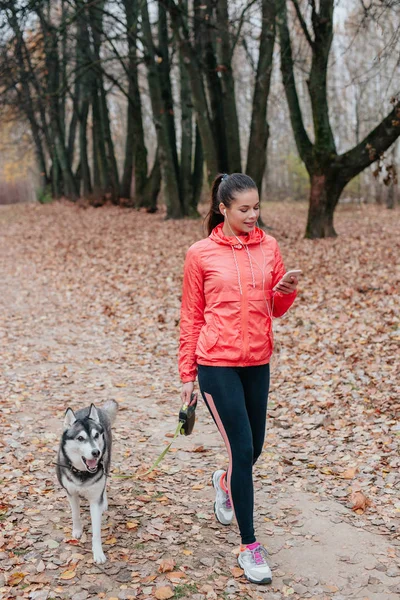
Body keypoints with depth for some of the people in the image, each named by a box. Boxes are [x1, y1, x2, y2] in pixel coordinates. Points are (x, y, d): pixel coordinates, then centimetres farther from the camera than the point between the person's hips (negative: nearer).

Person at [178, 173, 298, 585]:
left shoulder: (268, 246, 5)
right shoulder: (201, 254, -4)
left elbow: (276, 308, 11)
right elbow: (191, 317, 1)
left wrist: (287, 291, -12)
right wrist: (187, 374, 2)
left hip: (257, 363, 4)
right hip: (217, 364, -4)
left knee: (252, 449, 14)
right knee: (242, 450, -7)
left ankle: (225, 482, 50)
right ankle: (249, 547, 7)